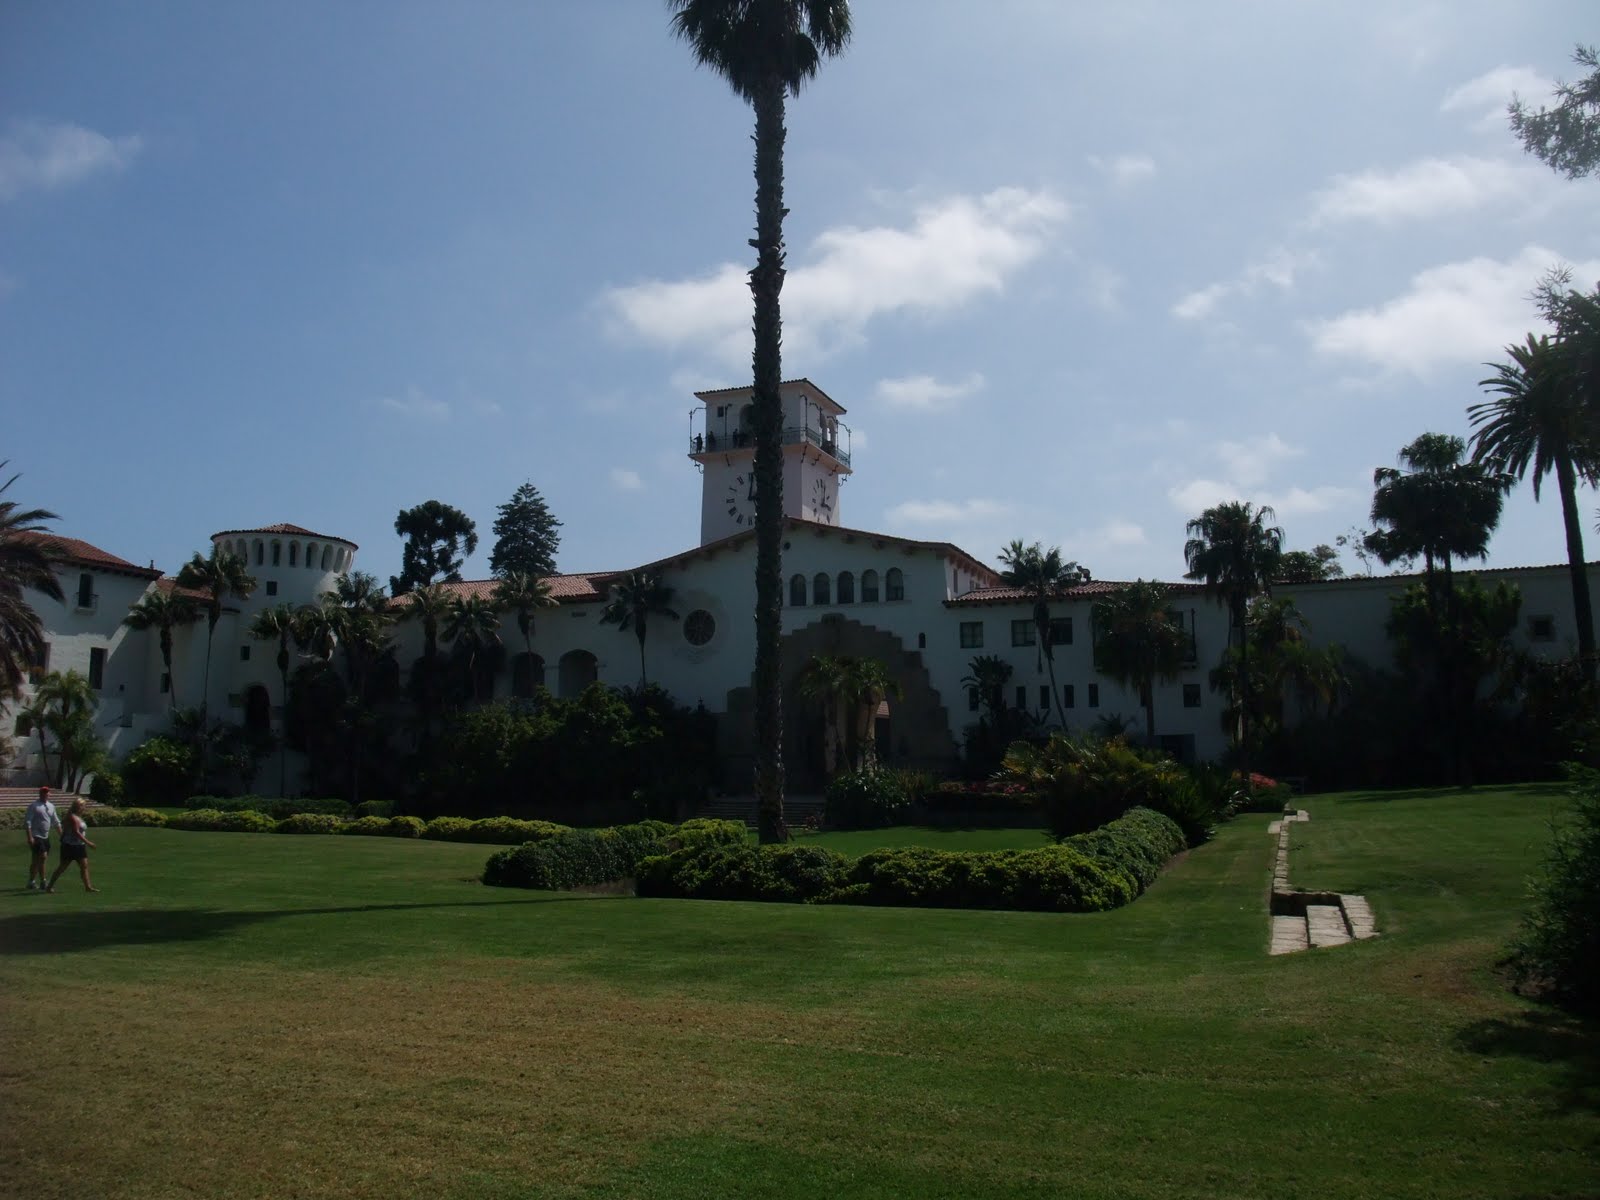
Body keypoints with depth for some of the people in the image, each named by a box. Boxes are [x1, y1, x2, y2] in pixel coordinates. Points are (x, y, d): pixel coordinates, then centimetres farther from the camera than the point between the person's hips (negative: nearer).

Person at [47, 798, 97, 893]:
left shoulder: (79, 817, 12)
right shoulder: (72, 817, -16)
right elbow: (76, 832, -24)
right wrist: (88, 842, -25)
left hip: (79, 846, 9)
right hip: (70, 846, -9)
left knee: (84, 866, 2)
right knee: (62, 867, 0)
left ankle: (88, 886, 0)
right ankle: (50, 886, 13)